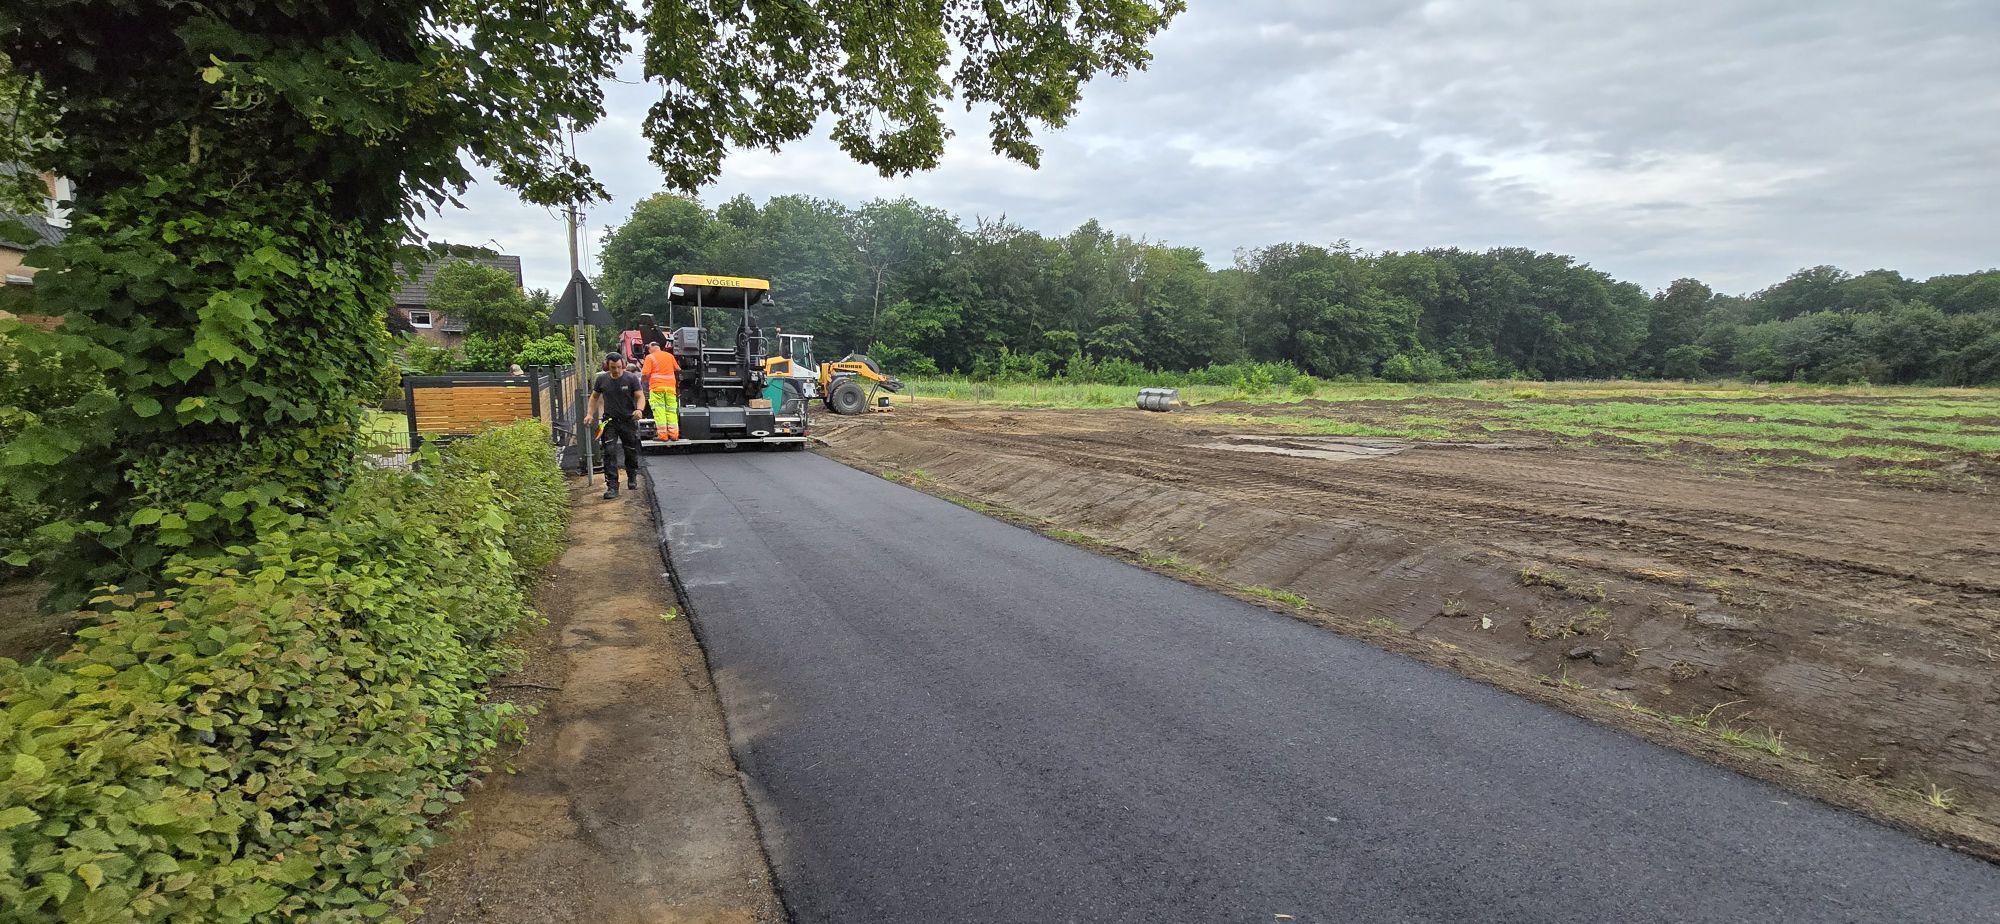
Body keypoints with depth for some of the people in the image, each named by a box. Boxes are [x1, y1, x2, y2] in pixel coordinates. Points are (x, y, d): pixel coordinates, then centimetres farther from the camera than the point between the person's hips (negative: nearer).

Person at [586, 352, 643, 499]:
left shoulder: (631, 378, -7)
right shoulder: (602, 379, 1)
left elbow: (640, 396, -10)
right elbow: (594, 396, 15)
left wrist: (639, 410, -31)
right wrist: (590, 413, 4)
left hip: (629, 421, -1)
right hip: (609, 421, 1)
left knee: (631, 452, 11)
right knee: (609, 453, -9)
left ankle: (632, 478, 37)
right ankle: (612, 486, -9)